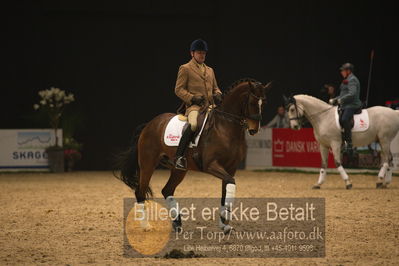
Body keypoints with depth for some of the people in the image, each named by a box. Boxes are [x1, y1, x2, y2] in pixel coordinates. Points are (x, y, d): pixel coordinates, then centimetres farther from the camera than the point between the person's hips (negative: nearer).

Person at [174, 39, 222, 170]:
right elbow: (179, 89, 0)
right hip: (194, 106, -7)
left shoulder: (209, 70, 24)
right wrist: (193, 98, -14)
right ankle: (179, 156, -34)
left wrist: (218, 95, 6)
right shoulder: (185, 69, 6)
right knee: (193, 125, -35)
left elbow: (215, 88, 30)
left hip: (211, 106, 7)